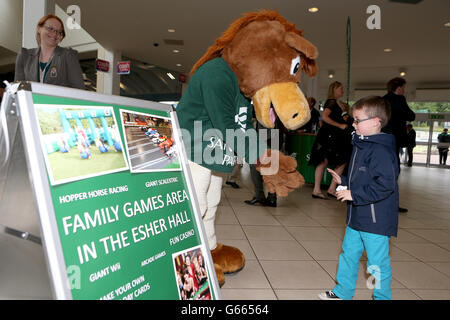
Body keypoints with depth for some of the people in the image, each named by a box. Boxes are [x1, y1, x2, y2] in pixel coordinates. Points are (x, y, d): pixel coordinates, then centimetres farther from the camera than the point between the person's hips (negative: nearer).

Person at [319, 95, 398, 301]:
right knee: (348, 255, 20)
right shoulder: (361, 145, 11)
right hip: (356, 217, 10)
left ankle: (382, 296, 27)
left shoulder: (381, 150, -21)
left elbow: (386, 184, -27)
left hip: (375, 220, -10)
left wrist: (354, 195, -24)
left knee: (378, 263, 6)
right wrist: (343, 181, 9)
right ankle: (343, 292, 36)